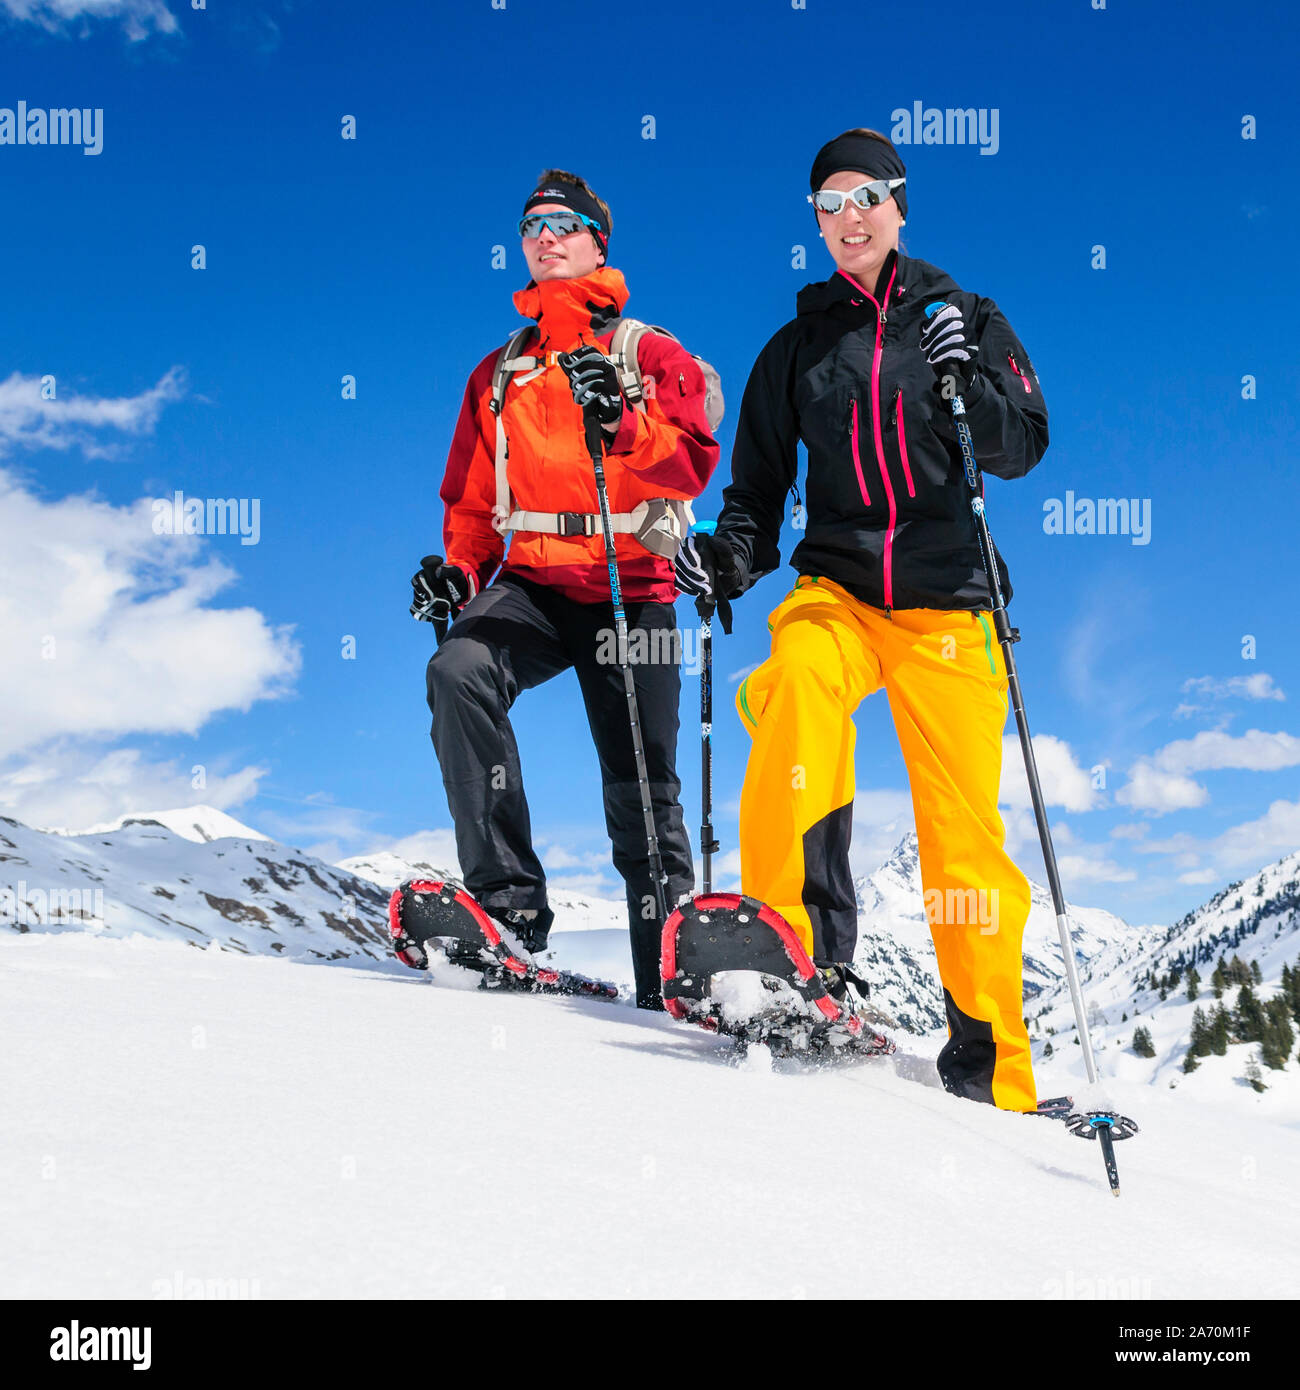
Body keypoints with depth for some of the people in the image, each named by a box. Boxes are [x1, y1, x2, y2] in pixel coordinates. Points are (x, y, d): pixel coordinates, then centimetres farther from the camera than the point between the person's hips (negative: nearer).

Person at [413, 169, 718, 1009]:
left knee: (641, 791, -3)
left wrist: (621, 420, -24)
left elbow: (691, 466, -7)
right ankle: (509, 904, -27)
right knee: (459, 671, -29)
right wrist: (457, 570, 4)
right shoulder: (500, 373, 20)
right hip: (532, 581, 3)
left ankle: (670, 984, 8)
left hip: (631, 587, -2)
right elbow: (472, 500, 23)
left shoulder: (652, 353, 9)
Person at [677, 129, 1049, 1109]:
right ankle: (800, 940, -33)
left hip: (948, 600, -1)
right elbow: (759, 485, 15)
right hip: (839, 586, 1)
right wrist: (732, 557, -5)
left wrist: (966, 381, -15)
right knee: (798, 680, -35)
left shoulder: (965, 320, 11)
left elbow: (1023, 449, 3)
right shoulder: (798, 347, 15)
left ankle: (991, 1058, 10)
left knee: (966, 827, -4)